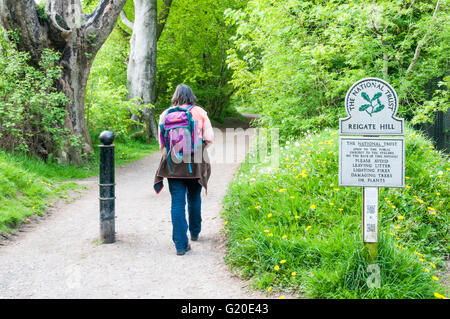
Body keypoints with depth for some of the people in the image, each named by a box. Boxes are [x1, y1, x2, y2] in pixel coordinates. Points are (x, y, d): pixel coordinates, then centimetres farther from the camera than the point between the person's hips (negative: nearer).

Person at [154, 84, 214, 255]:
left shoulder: (165, 115, 1)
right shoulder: (199, 112, -3)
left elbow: (162, 145, 3)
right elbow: (209, 138, -6)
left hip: (172, 165, 0)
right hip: (194, 164, 0)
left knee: (177, 203, 1)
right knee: (194, 198, 21)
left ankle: (181, 244, -2)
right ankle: (195, 232, 38)